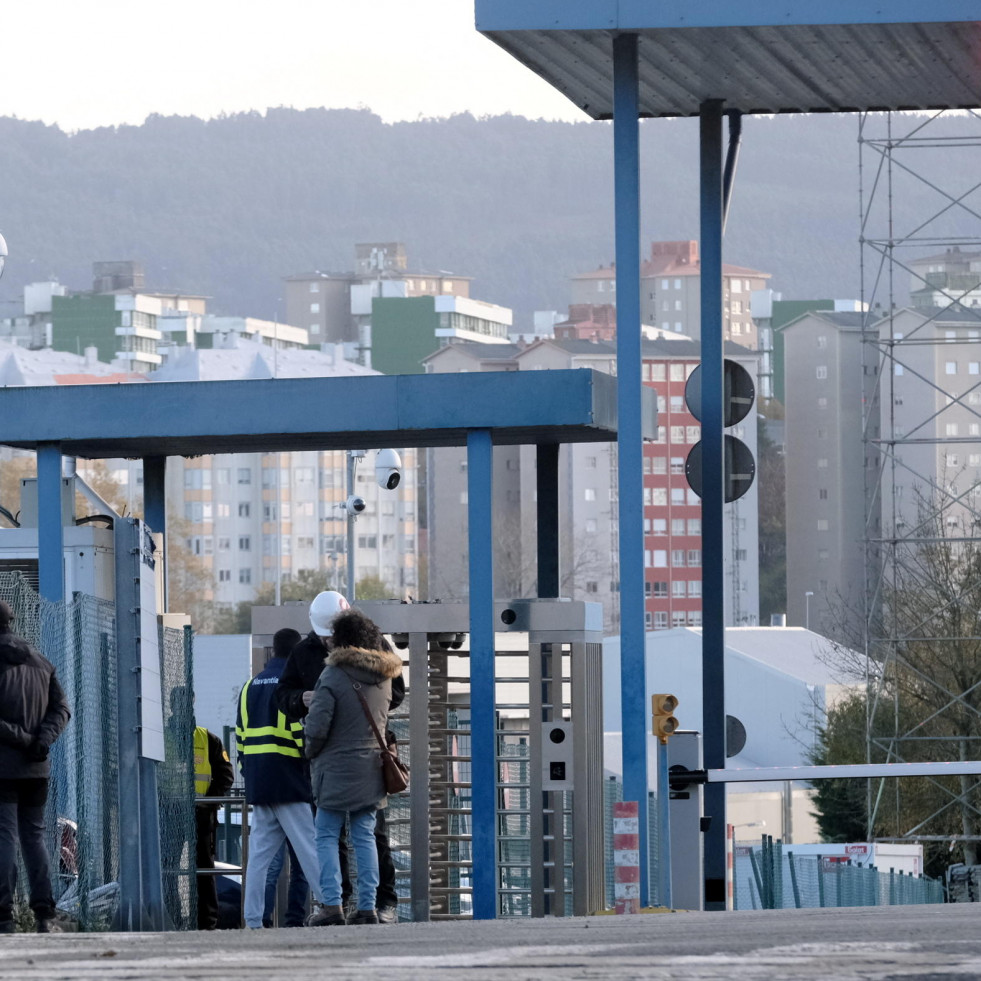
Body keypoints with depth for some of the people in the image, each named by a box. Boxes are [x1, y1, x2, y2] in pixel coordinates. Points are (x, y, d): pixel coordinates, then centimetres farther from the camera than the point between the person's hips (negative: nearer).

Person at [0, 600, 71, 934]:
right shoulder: (42, 664, 11)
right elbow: (61, 709, 7)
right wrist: (42, 740, -5)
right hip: (37, 768, 6)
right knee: (34, 835, 12)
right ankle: (44, 915, 7)